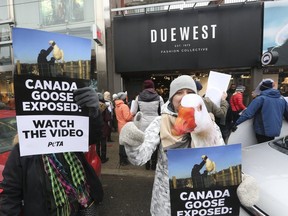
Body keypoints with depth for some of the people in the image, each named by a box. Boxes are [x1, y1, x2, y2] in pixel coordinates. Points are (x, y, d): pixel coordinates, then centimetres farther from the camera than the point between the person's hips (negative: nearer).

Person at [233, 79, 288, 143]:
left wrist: (236, 123, -20)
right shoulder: (282, 99, 4)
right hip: (276, 131, 6)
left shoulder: (260, 98, -15)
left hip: (262, 131, -5)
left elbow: (248, 113, -23)